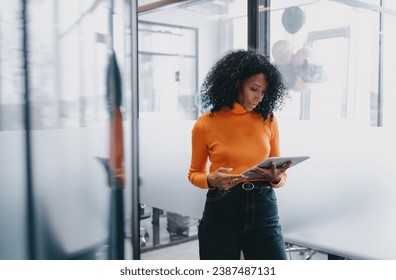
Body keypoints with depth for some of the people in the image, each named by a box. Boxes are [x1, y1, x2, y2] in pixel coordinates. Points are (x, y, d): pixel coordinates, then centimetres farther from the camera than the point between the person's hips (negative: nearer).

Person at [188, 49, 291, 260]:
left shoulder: (268, 120, 5)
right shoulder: (206, 124, -3)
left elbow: (281, 177, 11)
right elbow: (194, 173, 9)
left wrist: (276, 178, -12)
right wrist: (211, 180, -13)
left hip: (263, 210, 2)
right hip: (221, 212, -1)